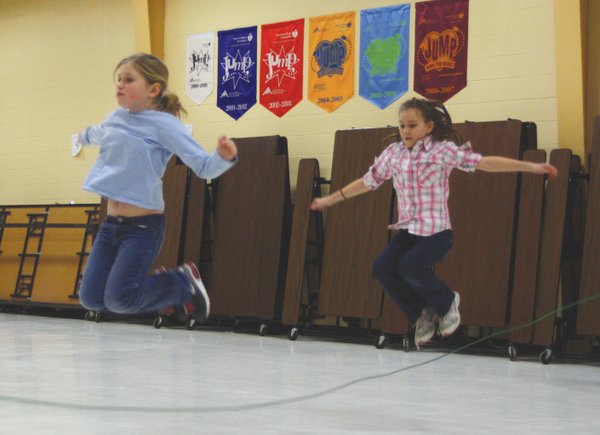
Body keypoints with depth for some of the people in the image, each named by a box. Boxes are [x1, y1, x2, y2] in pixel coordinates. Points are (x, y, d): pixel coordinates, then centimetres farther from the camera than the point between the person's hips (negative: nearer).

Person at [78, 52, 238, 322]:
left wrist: (224, 157, -37)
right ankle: (159, 290, 25)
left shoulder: (164, 124, -11)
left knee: (119, 299, -16)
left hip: (143, 226, -7)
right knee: (91, 298, 2)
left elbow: (204, 167, -15)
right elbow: (98, 134, 35)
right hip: (111, 223, 7)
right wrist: (84, 136, 57)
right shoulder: (116, 118, 8)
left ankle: (183, 283, 10)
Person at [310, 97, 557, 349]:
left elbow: (484, 162, -13)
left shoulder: (443, 150, -8)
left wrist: (530, 166, -20)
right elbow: (368, 182, 18)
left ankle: (447, 303, 6)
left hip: (436, 231, -5)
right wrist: (330, 199, 23)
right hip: (407, 231, 6)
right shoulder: (393, 153, 6)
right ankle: (422, 315, 7)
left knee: (410, 267, -25)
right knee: (382, 268, -13)